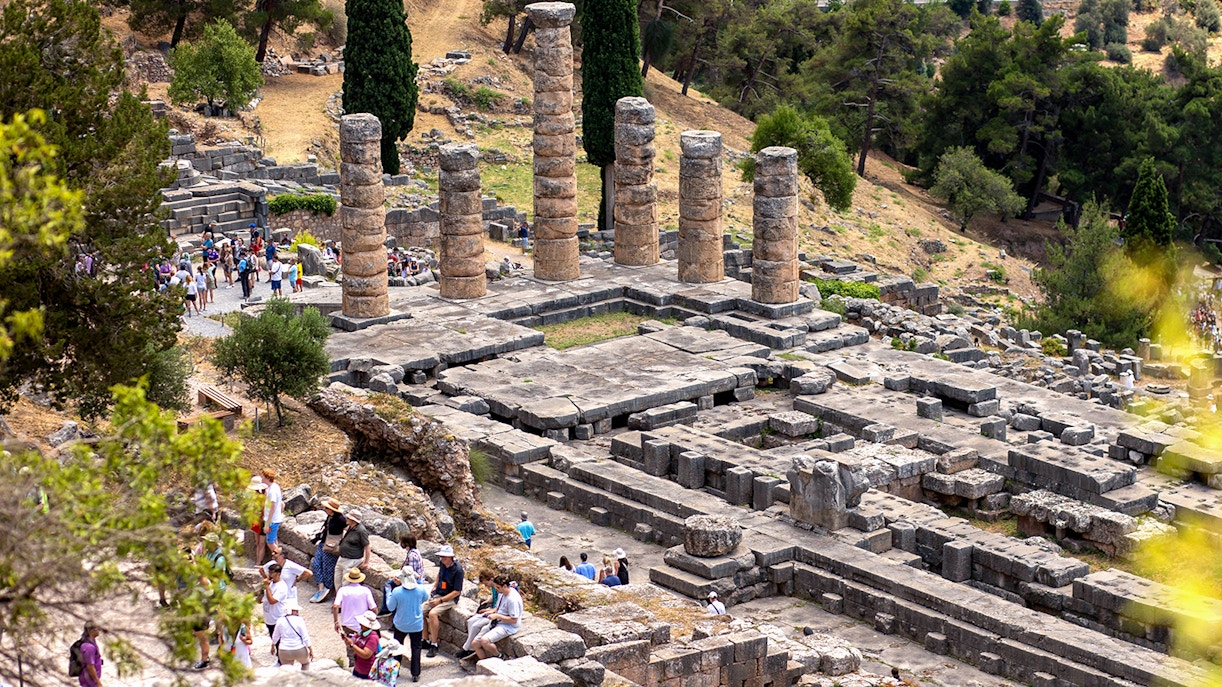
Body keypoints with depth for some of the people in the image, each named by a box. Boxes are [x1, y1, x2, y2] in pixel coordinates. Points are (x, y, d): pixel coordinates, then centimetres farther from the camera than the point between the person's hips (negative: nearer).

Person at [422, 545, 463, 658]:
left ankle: (434, 644, -21)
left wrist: (440, 601, -19)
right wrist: (434, 587, 16)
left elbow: (457, 592, -18)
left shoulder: (457, 570, -19)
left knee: (433, 613, -31)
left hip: (450, 598, -8)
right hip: (437, 594, 8)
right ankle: (426, 640, 4)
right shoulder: (443, 564, 3)